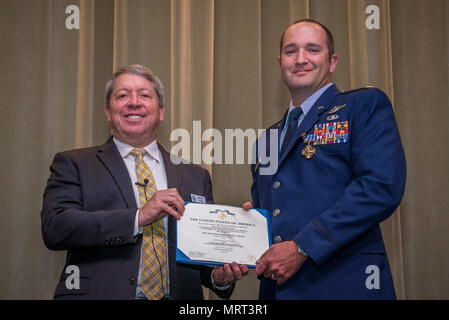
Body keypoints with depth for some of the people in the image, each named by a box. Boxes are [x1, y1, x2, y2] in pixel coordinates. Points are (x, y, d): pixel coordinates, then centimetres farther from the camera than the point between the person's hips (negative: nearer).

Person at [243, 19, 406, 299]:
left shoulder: (366, 105, -1)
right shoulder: (268, 139, 17)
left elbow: (382, 186, -15)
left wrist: (302, 248, -18)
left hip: (345, 284, -5)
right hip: (276, 287, 6)